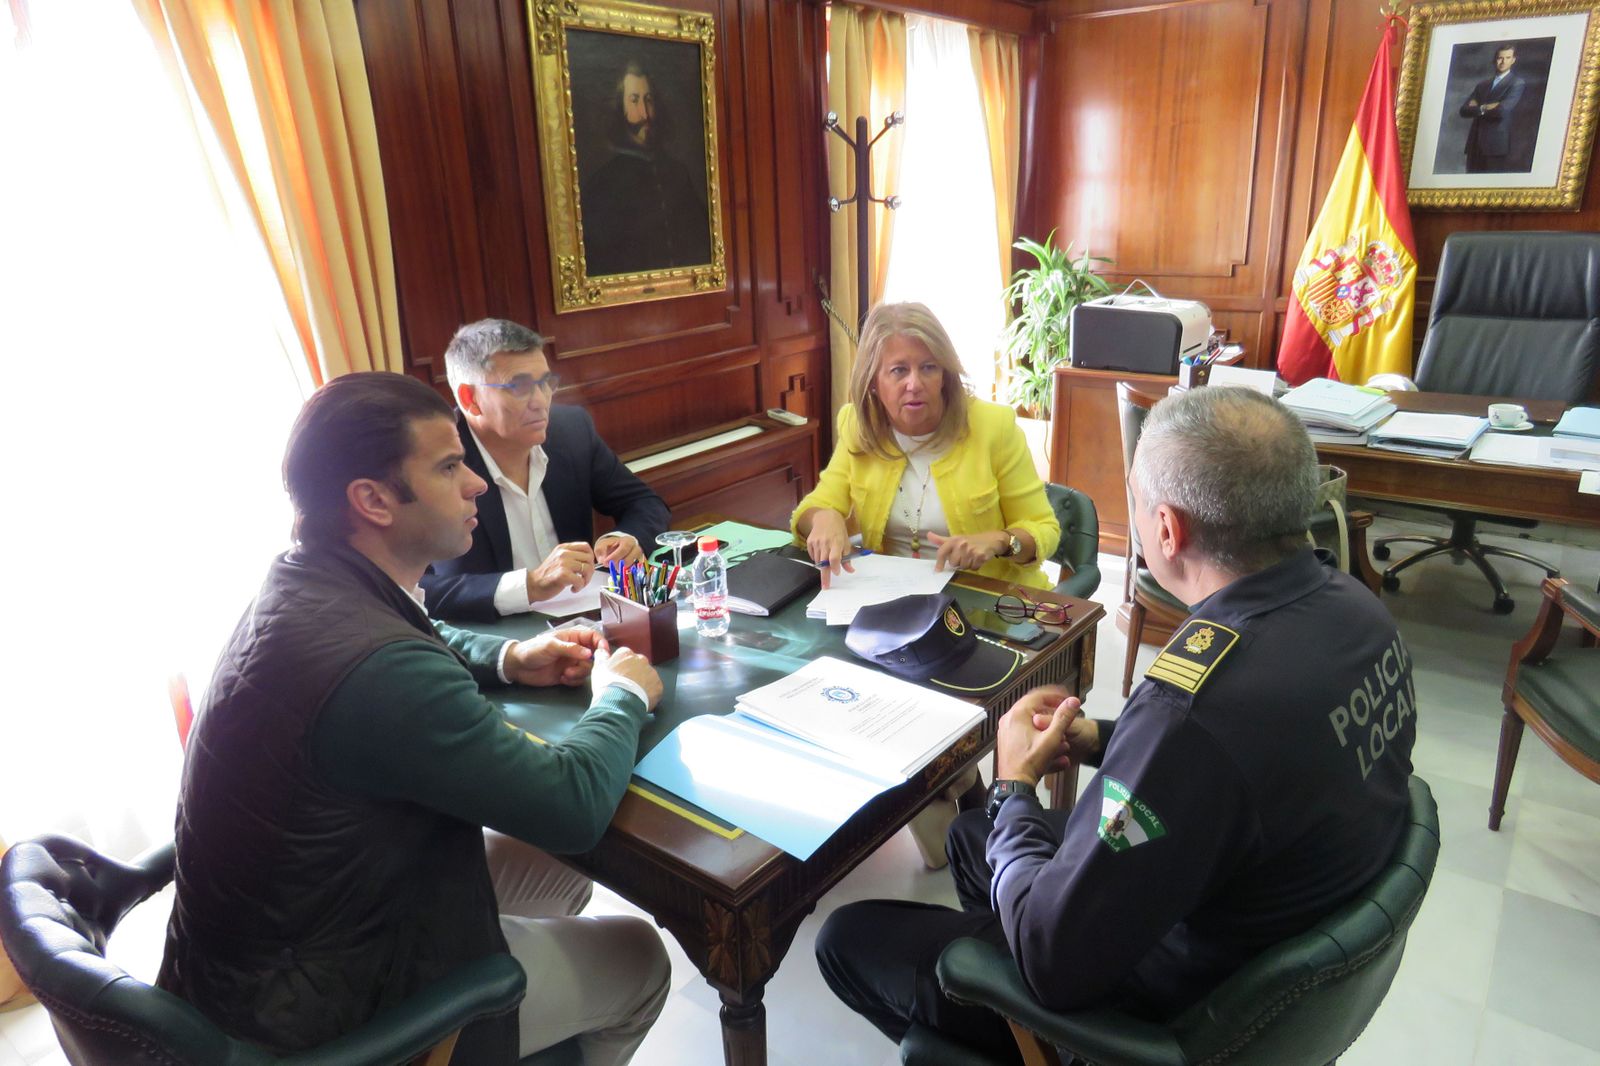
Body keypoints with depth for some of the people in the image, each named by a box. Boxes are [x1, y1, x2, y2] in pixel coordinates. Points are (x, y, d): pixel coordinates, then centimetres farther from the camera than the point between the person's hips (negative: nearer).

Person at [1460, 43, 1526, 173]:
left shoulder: (1517, 83, 2)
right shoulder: (1482, 84, 20)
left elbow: (1503, 109, -13)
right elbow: (1464, 110, 10)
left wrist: (1478, 108, 1)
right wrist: (1484, 108, -7)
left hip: (1496, 144, -5)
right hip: (1475, 144, 5)